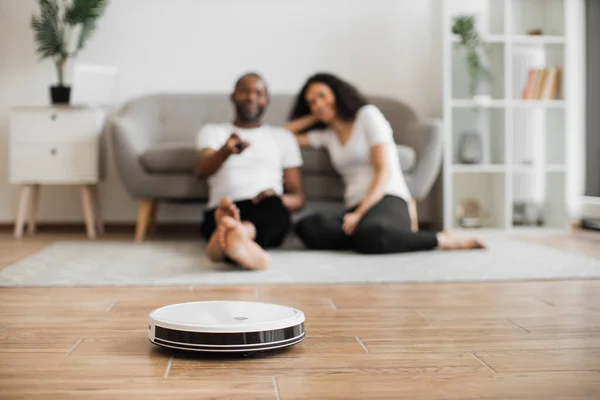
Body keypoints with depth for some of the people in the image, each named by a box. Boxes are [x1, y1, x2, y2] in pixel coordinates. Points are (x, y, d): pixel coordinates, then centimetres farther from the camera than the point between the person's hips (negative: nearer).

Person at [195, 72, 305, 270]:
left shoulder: (283, 137, 25)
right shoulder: (212, 131, 24)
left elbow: (298, 198, 18)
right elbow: (202, 170, 0)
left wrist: (278, 199, -9)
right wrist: (226, 151, -25)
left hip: (267, 214, 0)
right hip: (223, 208, 0)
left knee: (273, 205, -37)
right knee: (224, 211, -38)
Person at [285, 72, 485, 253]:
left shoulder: (367, 114, 8)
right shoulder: (326, 134, 25)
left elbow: (384, 170, -3)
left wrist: (360, 213, -15)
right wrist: (314, 117, 21)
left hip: (388, 201, -4)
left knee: (371, 234, -43)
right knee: (307, 228, -31)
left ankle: (443, 240, -22)